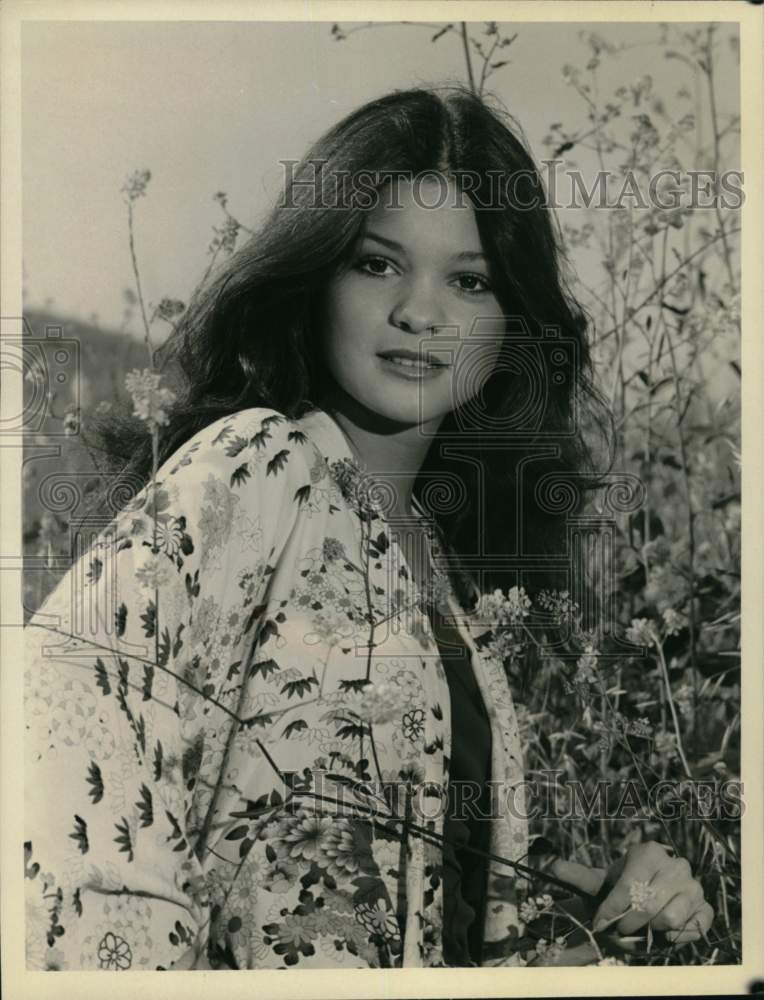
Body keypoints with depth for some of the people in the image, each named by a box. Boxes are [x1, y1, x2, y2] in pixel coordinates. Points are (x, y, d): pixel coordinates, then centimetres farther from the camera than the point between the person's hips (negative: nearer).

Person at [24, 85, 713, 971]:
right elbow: (85, 680, -23)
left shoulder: (438, 550, 10)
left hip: (437, 961, 6)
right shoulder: (254, 466, -9)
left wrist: (613, 891, 1)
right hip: (260, 965, -5)